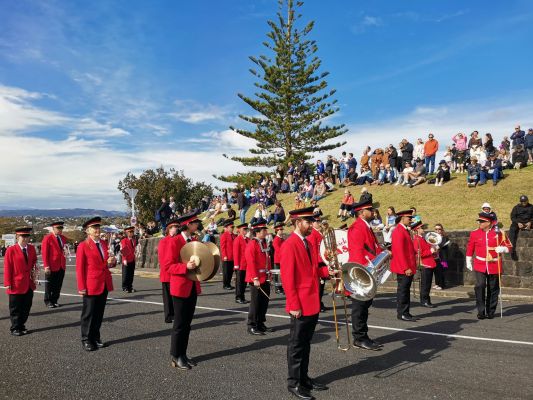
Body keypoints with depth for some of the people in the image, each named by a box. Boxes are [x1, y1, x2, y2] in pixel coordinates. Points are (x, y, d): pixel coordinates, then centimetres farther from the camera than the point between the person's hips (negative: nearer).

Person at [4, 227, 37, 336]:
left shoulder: (32, 248, 6)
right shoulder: (11, 250, -8)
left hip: (29, 285, 5)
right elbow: (7, 268, -8)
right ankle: (14, 328, 19)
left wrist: (35, 270, -3)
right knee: (15, 309, 7)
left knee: (26, 307, 12)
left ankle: (21, 326, 26)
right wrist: (8, 283, -9)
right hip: (16, 285, -5)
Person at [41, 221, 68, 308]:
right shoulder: (47, 238, -7)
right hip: (51, 267, -5)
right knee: (49, 285, 8)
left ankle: (54, 301, 21)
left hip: (61, 267, 5)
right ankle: (48, 301, 20)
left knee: (58, 285, 10)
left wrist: (64, 263, 3)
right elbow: (44, 253, -10)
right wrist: (46, 266, -14)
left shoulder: (63, 238, 10)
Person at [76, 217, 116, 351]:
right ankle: (86, 340, 19)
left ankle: (95, 337, 27)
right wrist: (81, 287, -12)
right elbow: (79, 268, -9)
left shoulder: (104, 243, 10)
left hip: (104, 284, 6)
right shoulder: (83, 246, -8)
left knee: (99, 313, 14)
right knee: (89, 314, 5)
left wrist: (112, 261, -5)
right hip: (91, 286, -6)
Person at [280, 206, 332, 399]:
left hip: (313, 304, 9)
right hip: (300, 306, -8)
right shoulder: (289, 244, -16)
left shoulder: (308, 244, 12)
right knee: (297, 345, 4)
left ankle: (304, 378, 31)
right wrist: (294, 305, -20)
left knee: (306, 343, 18)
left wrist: (327, 271, 0)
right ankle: (294, 383, 17)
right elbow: (287, 277, -19)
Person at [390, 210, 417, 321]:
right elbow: (399, 251, -21)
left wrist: (411, 266, 17)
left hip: (408, 267, 10)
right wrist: (406, 268, -22)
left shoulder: (404, 230, 15)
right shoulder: (399, 231, -16)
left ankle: (405, 313, 20)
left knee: (405, 290, 13)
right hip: (404, 269, -10)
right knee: (403, 291, -2)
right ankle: (402, 313, 5)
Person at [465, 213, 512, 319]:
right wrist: (468, 262, 14)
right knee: (480, 286, -13)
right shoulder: (474, 233, 1)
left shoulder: (498, 233, -2)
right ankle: (481, 311, -3)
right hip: (480, 266, 0)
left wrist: (502, 248, -16)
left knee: (493, 289, 9)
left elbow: (508, 246, 6)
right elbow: (470, 248, 12)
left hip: (494, 266, 0)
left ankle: (491, 312, 23)